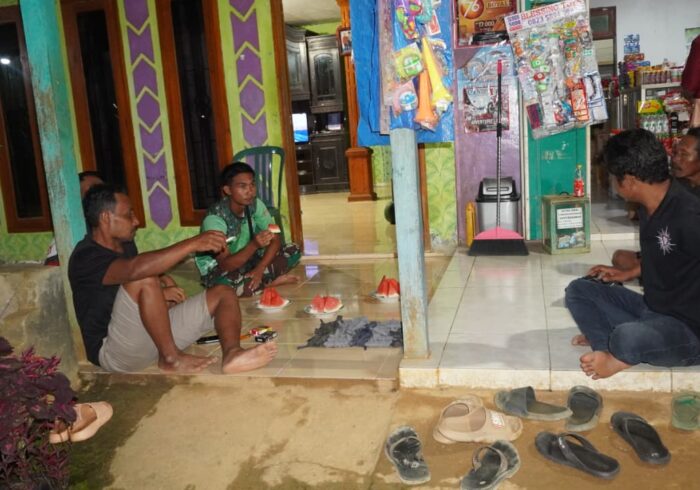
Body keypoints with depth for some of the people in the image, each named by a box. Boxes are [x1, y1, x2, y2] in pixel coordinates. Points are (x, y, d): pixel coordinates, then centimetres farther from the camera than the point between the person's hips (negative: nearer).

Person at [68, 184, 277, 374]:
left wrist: (158, 292, 2)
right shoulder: (86, 257, -16)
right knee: (144, 280, -33)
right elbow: (136, 269, -36)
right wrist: (192, 244, -35)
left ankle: (231, 354, -32)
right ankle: (171, 357, -22)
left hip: (151, 332, 8)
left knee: (223, 294, -4)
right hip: (114, 352, -8)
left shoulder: (124, 244, 11)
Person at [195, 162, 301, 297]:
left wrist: (259, 269, -26)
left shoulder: (255, 204, -12)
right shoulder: (214, 219, -28)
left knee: (293, 250, -10)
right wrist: (254, 245, -46)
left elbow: (275, 240, -11)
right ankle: (271, 282, -16)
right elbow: (225, 265, -31)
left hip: (247, 262, 5)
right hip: (219, 271, -5)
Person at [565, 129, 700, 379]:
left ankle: (621, 354, -4)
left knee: (627, 337, -39)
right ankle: (617, 352, -13)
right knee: (578, 290, 3)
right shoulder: (649, 207, 3)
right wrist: (628, 274, 19)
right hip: (651, 308, 9)